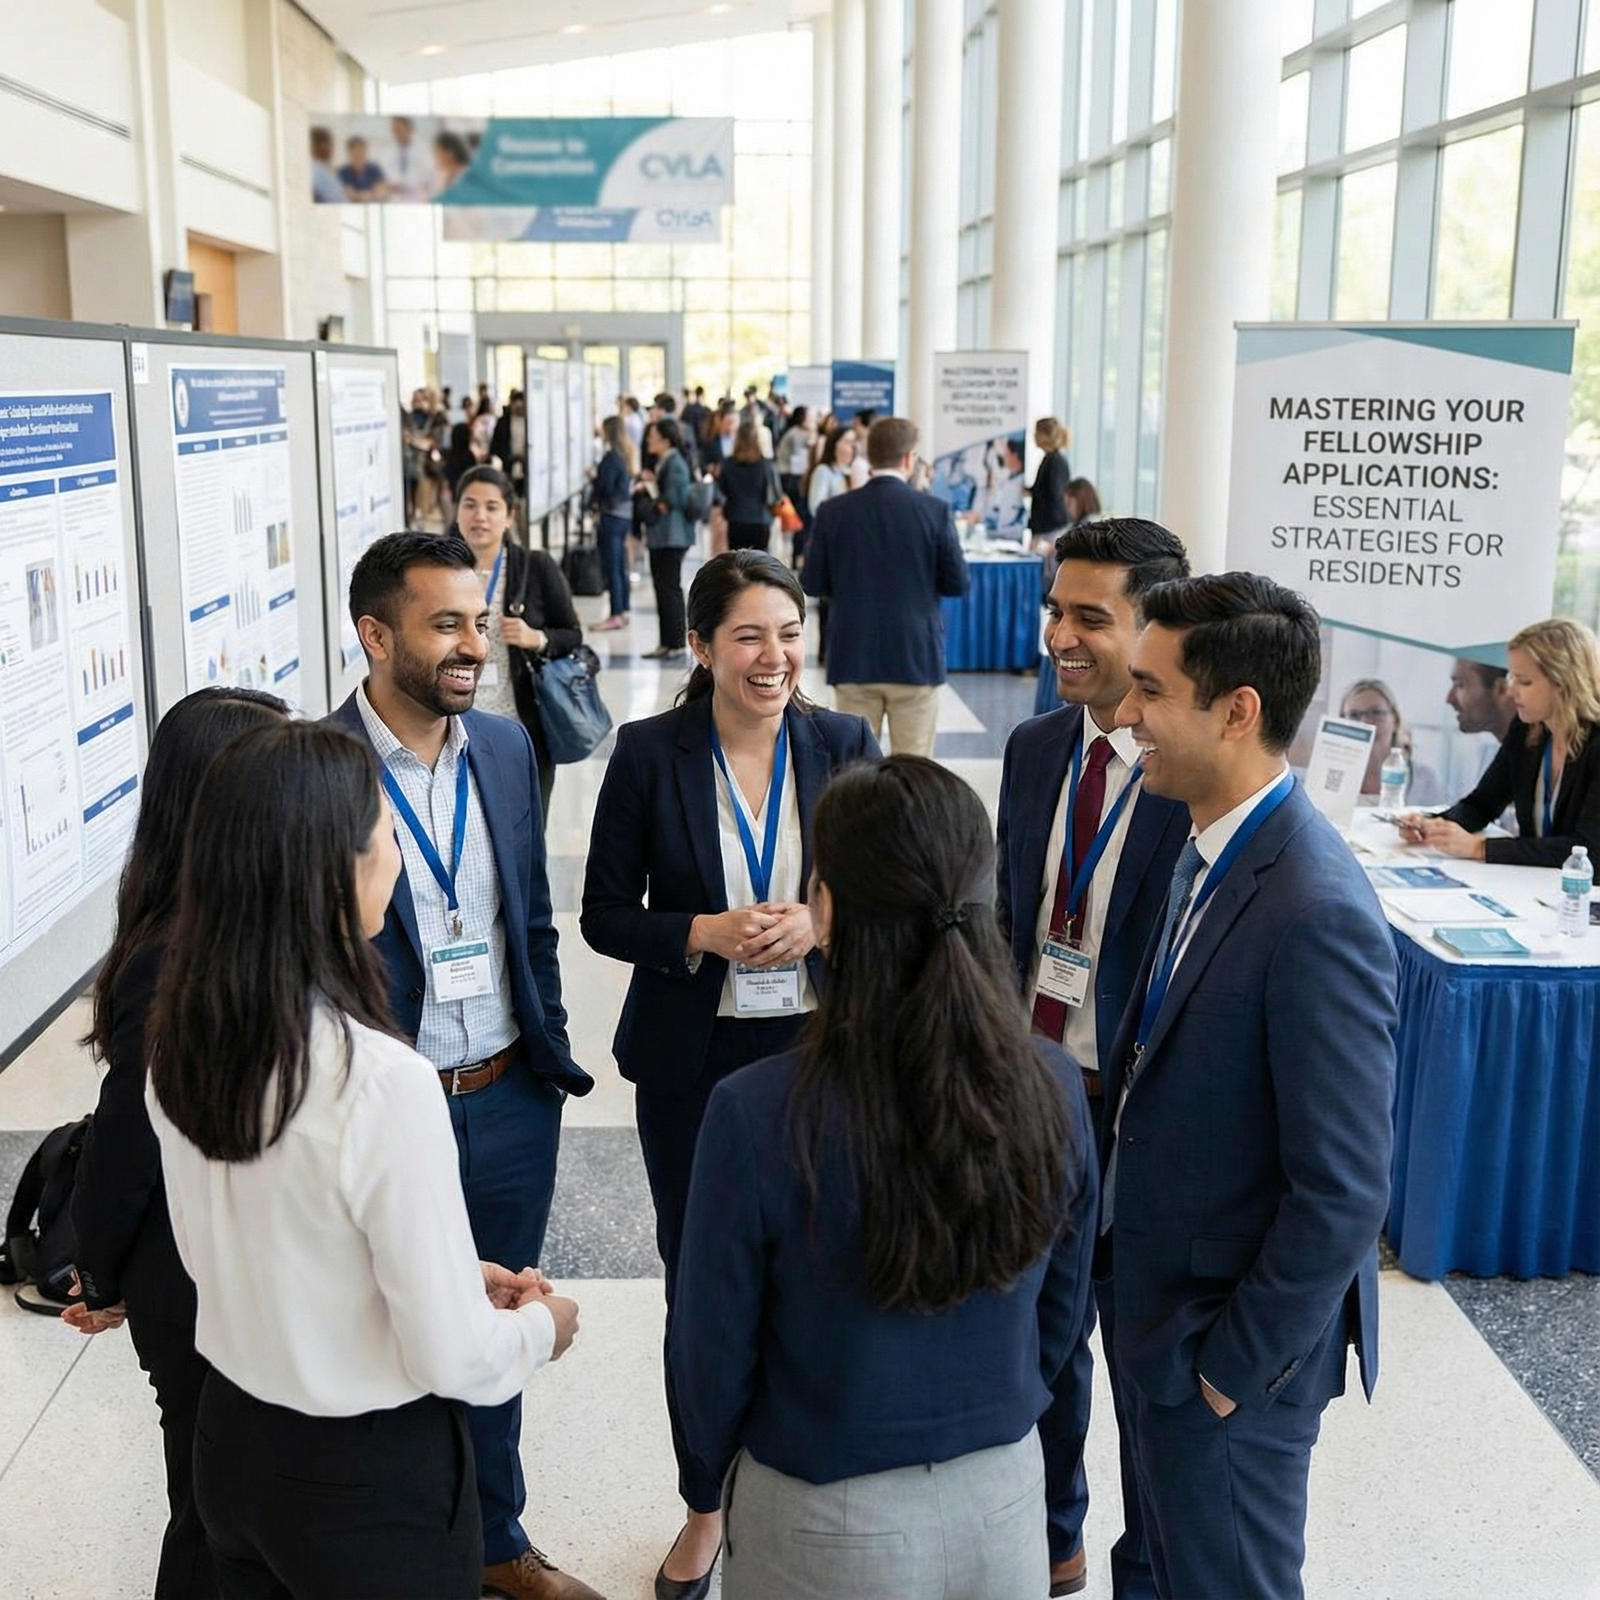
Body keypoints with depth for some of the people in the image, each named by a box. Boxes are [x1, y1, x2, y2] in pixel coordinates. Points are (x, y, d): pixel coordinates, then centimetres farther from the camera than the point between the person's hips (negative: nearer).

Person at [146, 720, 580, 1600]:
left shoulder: (181, 1039, -7)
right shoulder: (381, 1079, -30)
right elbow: (453, 1360, -22)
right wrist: (541, 1326, -2)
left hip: (230, 1439, 6)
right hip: (371, 1477, -6)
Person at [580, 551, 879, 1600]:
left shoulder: (846, 746, -2)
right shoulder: (649, 754, -7)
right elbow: (606, 914, -4)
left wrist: (819, 924, -18)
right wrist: (705, 934, -21)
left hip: (817, 1051, 1)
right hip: (693, 1061, 0)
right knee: (697, 1284, 12)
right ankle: (706, 1506, 33)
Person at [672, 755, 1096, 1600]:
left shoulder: (756, 1114, -27)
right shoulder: (1054, 1088, -15)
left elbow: (713, 1351, -14)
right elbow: (1063, 1315, 0)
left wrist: (730, 1464, 7)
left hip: (829, 1522, -2)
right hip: (1006, 1497, 3)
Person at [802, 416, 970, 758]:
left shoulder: (833, 512, -4)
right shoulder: (934, 511, -8)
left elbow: (813, 584, 1)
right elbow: (958, 584, -3)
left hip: (853, 659, 2)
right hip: (916, 658, -1)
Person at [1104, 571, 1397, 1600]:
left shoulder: (1317, 911, -29)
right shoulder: (1213, 850, 1)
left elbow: (1345, 1191, -25)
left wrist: (1233, 1368, -16)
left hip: (1233, 1334, -8)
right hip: (1167, 1290, 8)